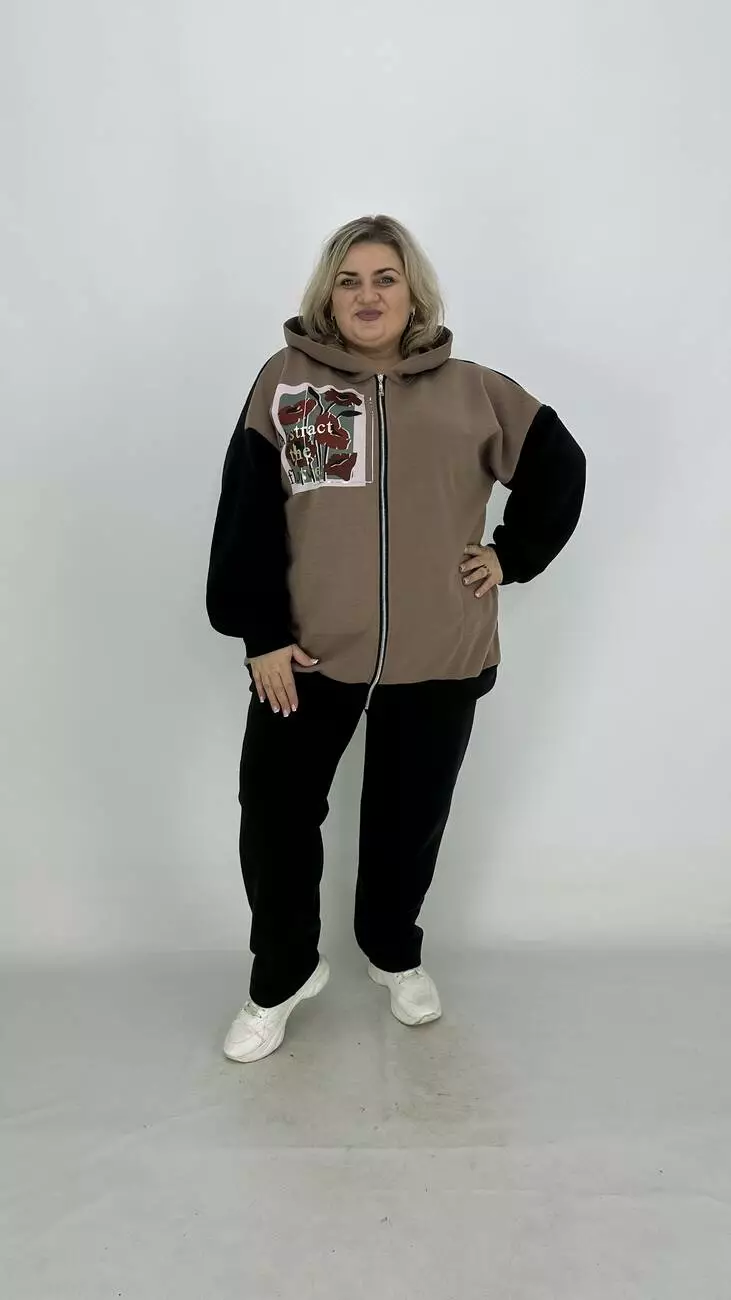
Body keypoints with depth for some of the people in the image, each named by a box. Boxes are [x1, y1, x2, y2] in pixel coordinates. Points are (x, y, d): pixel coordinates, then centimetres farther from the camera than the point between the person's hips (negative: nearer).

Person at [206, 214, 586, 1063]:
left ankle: (394, 954, 41)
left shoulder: (471, 390, 5)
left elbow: (560, 467, 14)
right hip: (307, 650, 0)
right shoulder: (285, 379, 2)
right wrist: (259, 633, -10)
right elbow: (246, 513, -4)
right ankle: (283, 974, 31)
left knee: (407, 821, 14)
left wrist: (512, 555, 5)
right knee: (274, 814, 5)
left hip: (439, 657, 1)